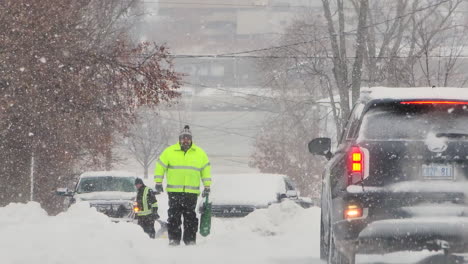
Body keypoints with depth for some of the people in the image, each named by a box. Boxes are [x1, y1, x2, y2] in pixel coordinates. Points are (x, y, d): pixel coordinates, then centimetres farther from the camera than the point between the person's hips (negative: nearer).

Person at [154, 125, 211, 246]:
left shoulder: (200, 153, 9)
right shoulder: (169, 151, 5)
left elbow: (206, 169, 16)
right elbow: (160, 166, 10)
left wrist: (207, 186, 13)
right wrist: (158, 183, 6)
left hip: (192, 192, 1)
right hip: (174, 191, -1)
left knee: (190, 217, 1)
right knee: (174, 216, -2)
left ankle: (190, 240, 5)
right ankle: (173, 239, 2)